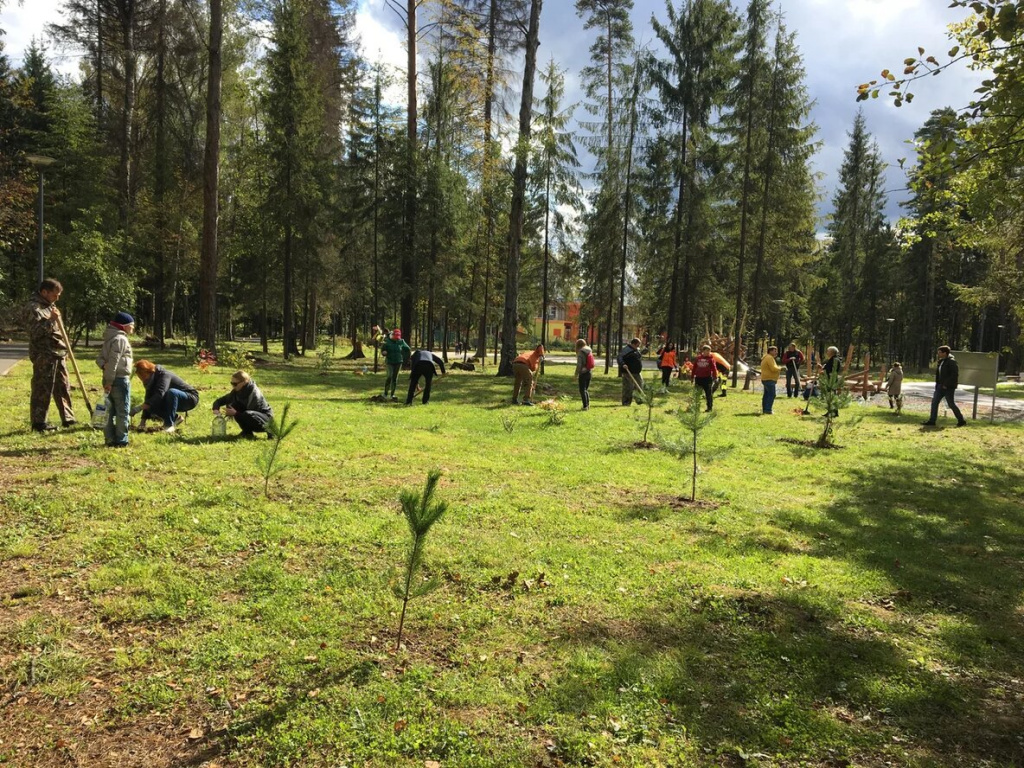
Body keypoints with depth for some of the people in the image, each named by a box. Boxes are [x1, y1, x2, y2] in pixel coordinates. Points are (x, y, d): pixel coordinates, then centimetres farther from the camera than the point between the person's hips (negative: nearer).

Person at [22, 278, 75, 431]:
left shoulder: (50, 305, 18)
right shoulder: (33, 307, -11)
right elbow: (35, 331, -19)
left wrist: (64, 347, 21)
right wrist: (51, 320, -26)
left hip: (58, 353, 9)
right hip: (43, 355, -9)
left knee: (63, 387, 12)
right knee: (42, 390, -4)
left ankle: (68, 418, 20)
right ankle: (39, 422, 3)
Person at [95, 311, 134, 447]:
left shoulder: (109, 338, 16)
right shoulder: (121, 339, -14)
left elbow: (99, 358, 13)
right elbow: (113, 361, -20)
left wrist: (104, 367, -5)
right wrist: (110, 381, -20)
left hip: (109, 379, 9)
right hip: (120, 379, -9)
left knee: (110, 410, 12)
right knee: (123, 411, -3)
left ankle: (110, 439, 16)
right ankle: (121, 440, 0)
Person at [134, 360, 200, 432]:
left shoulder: (164, 375, -25)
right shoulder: (151, 380, 0)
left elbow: (159, 394, -39)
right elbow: (148, 400, -1)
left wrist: (139, 408, -43)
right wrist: (143, 421, -8)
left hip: (190, 399, -8)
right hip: (175, 400, 8)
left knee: (171, 392, -37)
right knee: (152, 406, -12)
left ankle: (169, 424, -28)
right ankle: (176, 418, 7)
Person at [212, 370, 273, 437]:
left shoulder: (254, 393, -26)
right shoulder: (236, 391, -4)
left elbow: (250, 414, -25)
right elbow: (221, 400, 3)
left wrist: (235, 413, -33)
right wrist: (216, 408, -17)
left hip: (265, 418, -8)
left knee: (248, 415, -37)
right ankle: (246, 432, 0)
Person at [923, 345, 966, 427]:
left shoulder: (951, 361, -15)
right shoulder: (941, 361, 12)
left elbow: (955, 374, -21)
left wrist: (946, 384, -21)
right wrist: (938, 384, 11)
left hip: (949, 387, -9)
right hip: (941, 386, 9)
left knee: (951, 404, -2)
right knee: (934, 401, 3)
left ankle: (962, 421, 13)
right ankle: (932, 421, 4)